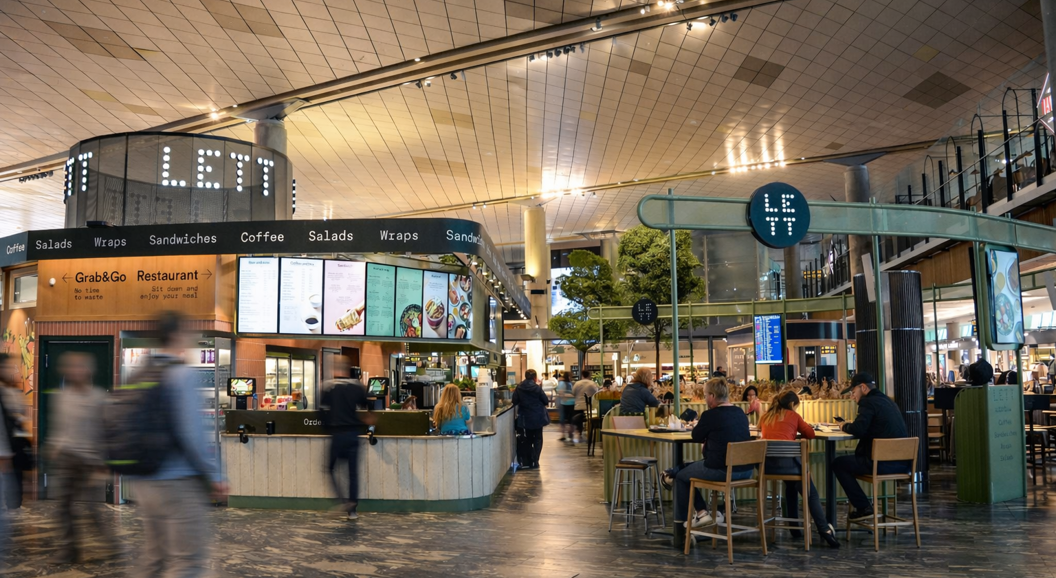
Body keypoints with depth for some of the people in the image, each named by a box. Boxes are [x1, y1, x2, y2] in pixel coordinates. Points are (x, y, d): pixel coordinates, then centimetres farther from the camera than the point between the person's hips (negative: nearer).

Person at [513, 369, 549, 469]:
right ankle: (535, 461, 3)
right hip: (537, 418, -2)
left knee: (527, 440, 13)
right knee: (537, 439, 11)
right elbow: (546, 401, -4)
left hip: (525, 418, 2)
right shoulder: (537, 388, -11)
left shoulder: (519, 388, -7)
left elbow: (514, 402, -3)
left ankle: (527, 462, 12)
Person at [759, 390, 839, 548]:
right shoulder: (793, 415, 13)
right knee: (811, 494, 9)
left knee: (791, 485, 34)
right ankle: (825, 530, -11)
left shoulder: (765, 417, 23)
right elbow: (811, 434, 20)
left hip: (766, 463, 5)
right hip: (787, 461, -4)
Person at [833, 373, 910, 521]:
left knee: (838, 463, 6)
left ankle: (864, 507, 5)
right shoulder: (888, 401, 19)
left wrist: (844, 426, 1)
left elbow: (857, 430, -20)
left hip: (883, 464, -9)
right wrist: (850, 425, 16)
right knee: (852, 460, 30)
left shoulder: (868, 402, -9)